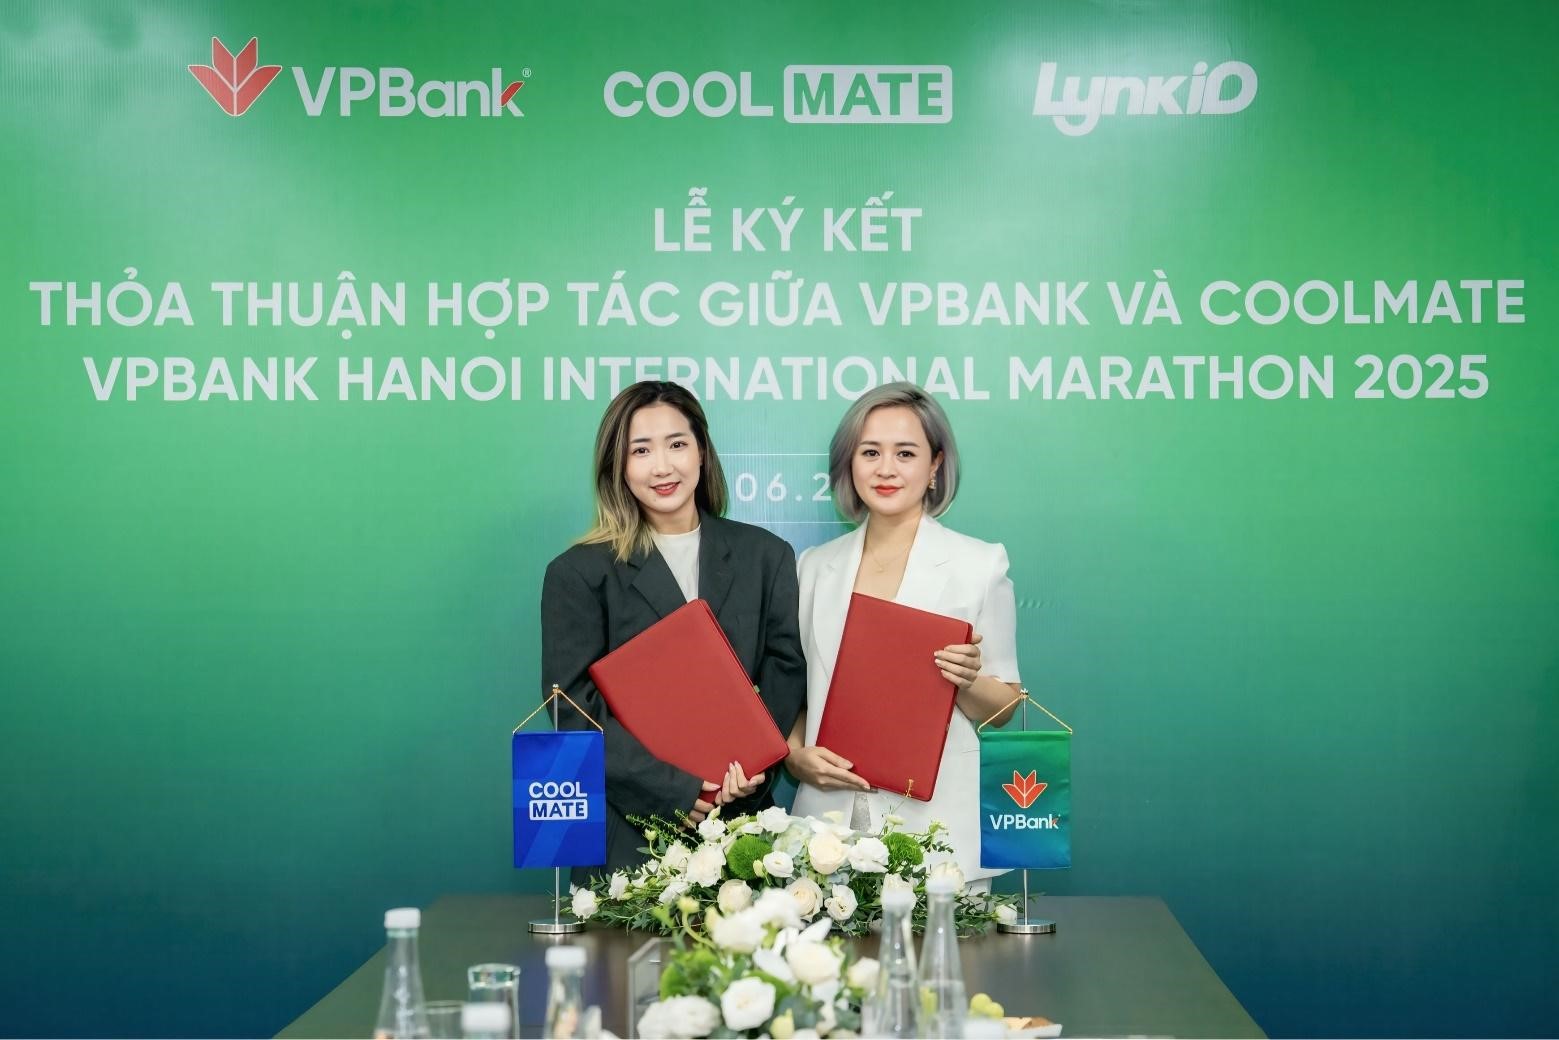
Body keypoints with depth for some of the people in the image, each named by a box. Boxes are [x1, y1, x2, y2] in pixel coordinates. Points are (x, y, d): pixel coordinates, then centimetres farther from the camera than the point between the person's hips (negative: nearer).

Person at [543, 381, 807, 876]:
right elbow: (576, 709, -6)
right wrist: (676, 789, -16)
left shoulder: (764, 555, 8)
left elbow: (786, 669, 5)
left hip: (742, 818, 2)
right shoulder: (579, 573, -1)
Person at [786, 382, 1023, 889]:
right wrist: (797, 756, -2)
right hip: (831, 823, 3)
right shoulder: (814, 567, 11)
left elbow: (1003, 710, 4)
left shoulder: (980, 563, 0)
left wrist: (967, 681, -15)